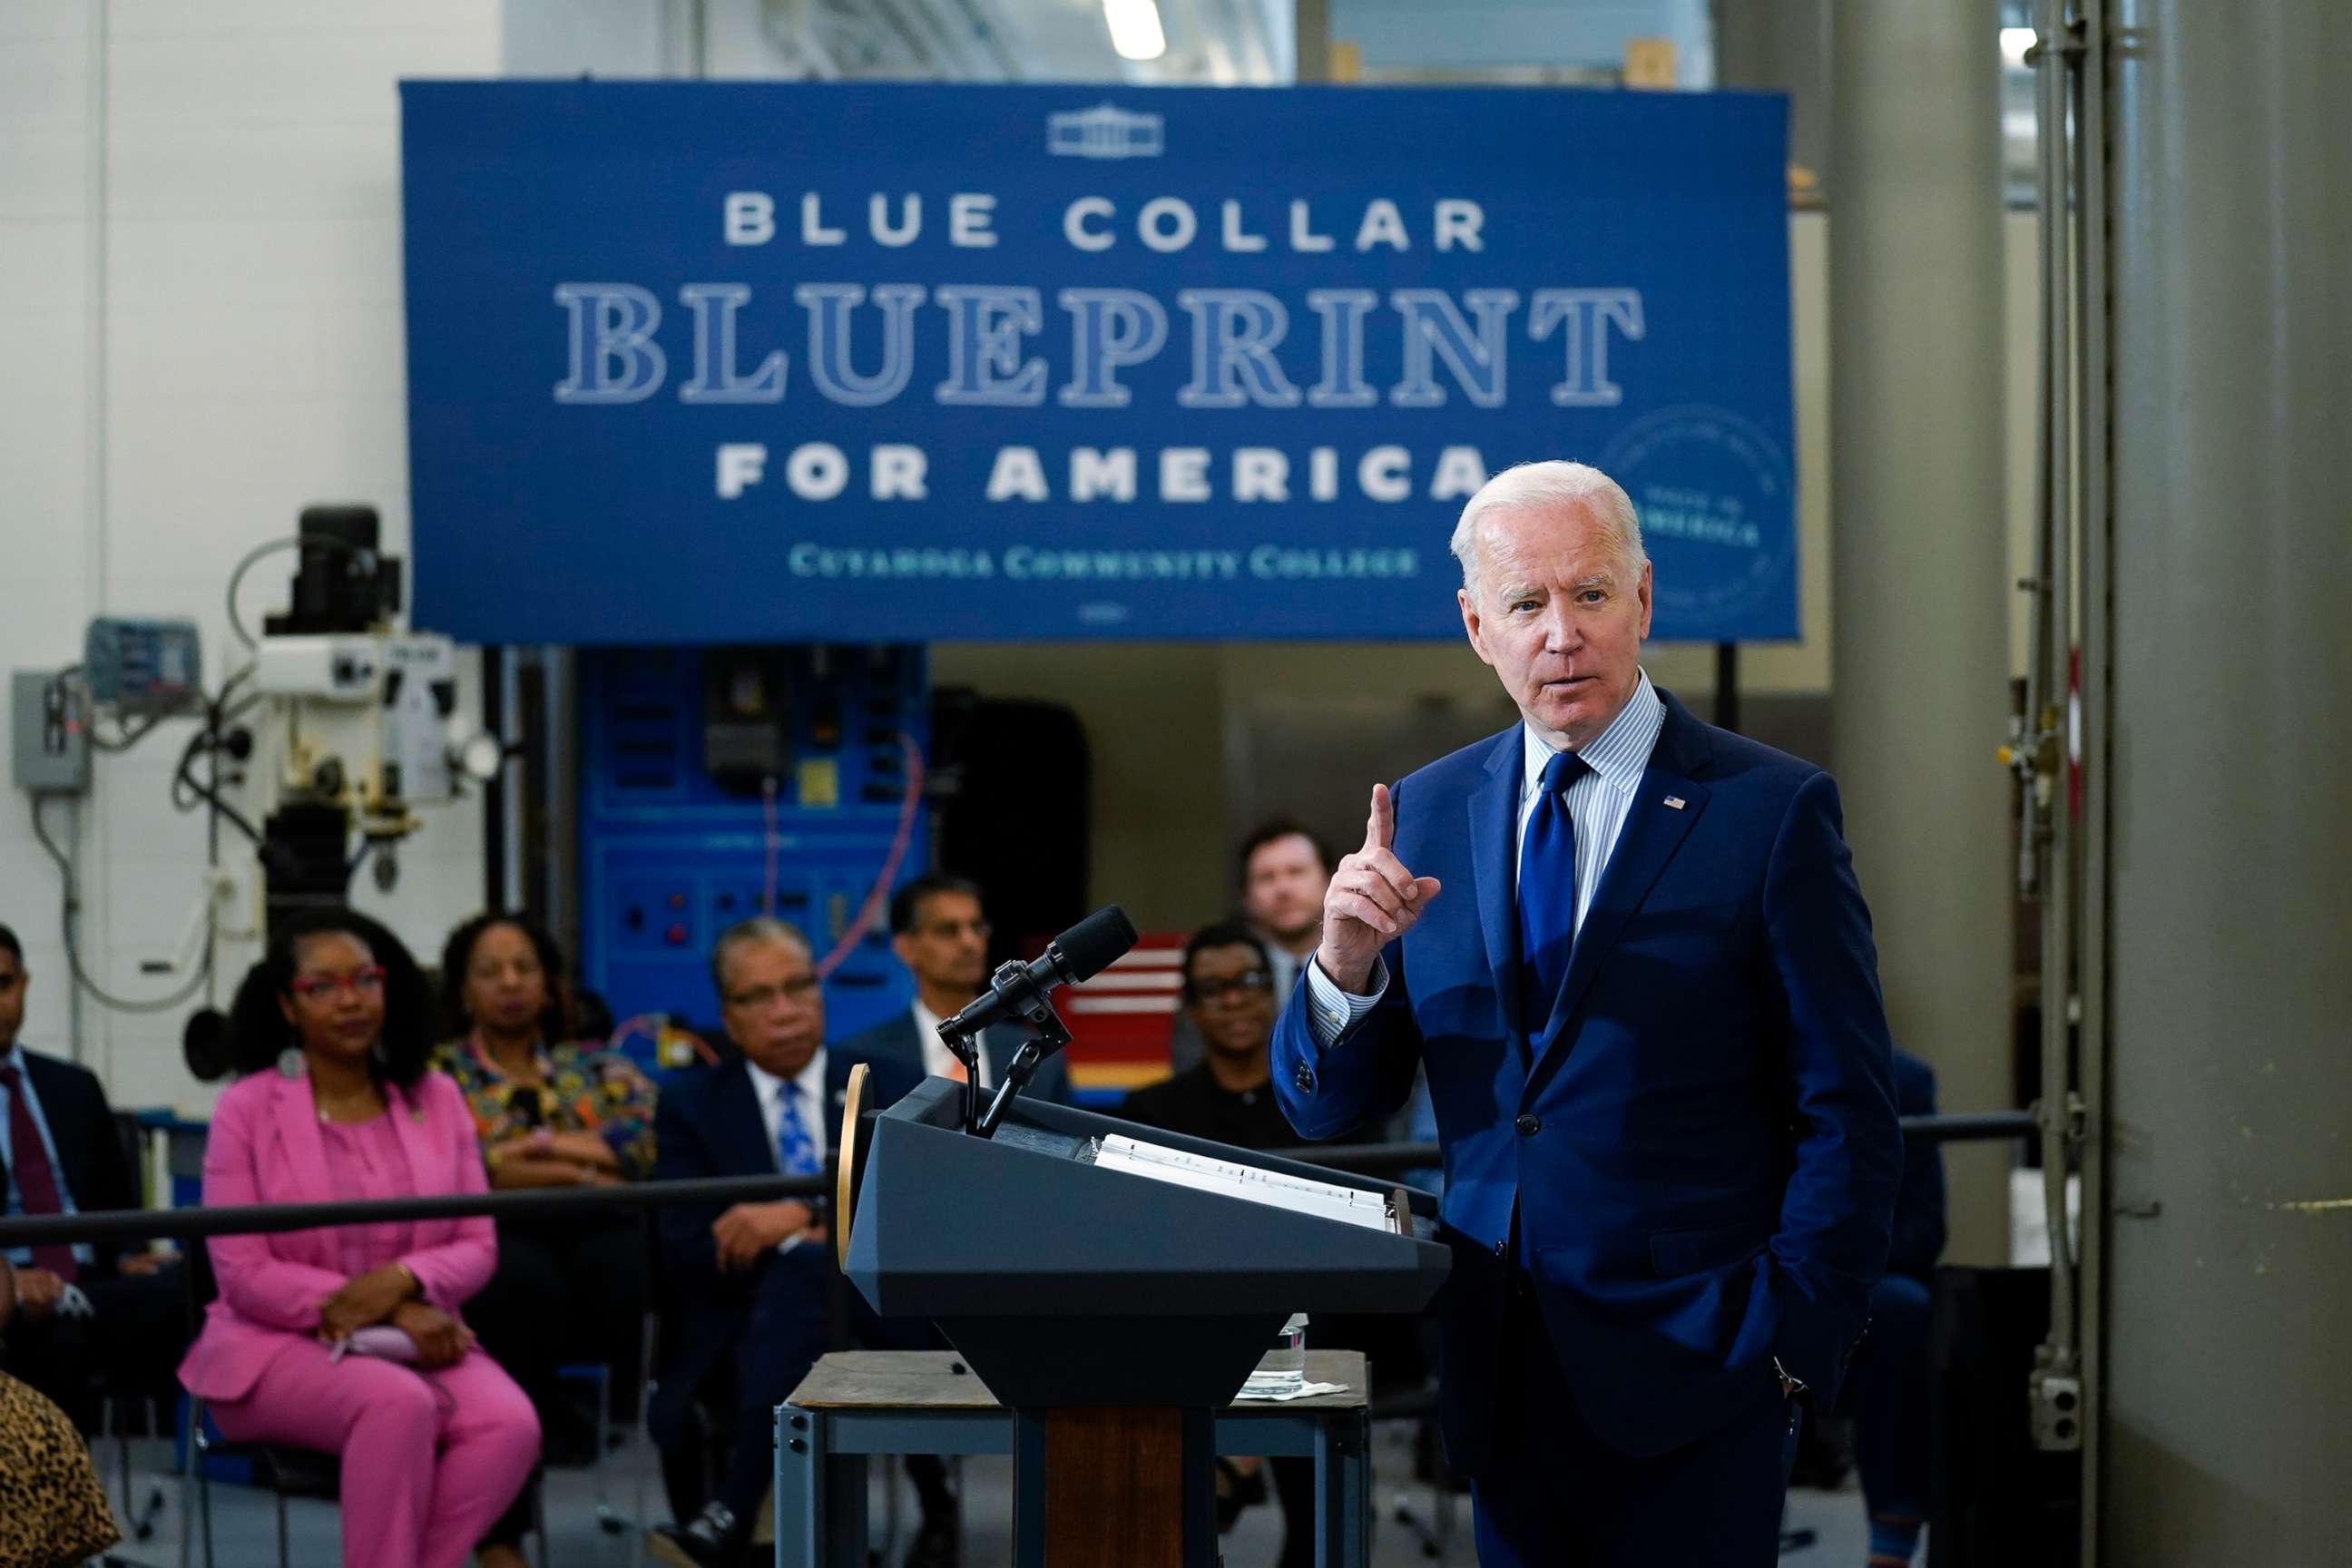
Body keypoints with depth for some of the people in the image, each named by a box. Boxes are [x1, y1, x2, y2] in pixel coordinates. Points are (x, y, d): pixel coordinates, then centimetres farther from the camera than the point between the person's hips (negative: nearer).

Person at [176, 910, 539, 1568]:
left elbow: (478, 1248, 4)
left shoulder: (435, 1099, 7)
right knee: (398, 1404, -35)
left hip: (419, 1337, 4)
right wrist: (393, 1314, -17)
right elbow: (244, 1276, -9)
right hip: (282, 1343, -4)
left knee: (510, 1424, -27)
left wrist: (399, 1282, -19)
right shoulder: (246, 1109, -3)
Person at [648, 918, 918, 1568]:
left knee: (804, 1272, -36)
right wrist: (823, 1235, -11)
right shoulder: (689, 1104, 14)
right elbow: (688, 1252, 0)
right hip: (745, 1325, 0)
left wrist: (803, 1216, -15)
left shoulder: (888, 1085, 16)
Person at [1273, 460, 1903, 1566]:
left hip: (1689, 1382, -4)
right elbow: (1327, 1111, 7)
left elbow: (1847, 1120, -5)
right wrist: (1346, 964, -12)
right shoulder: (1425, 814, 8)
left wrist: (1787, 1344, -11)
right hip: (1500, 1381, 4)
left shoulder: (1771, 810, -5)